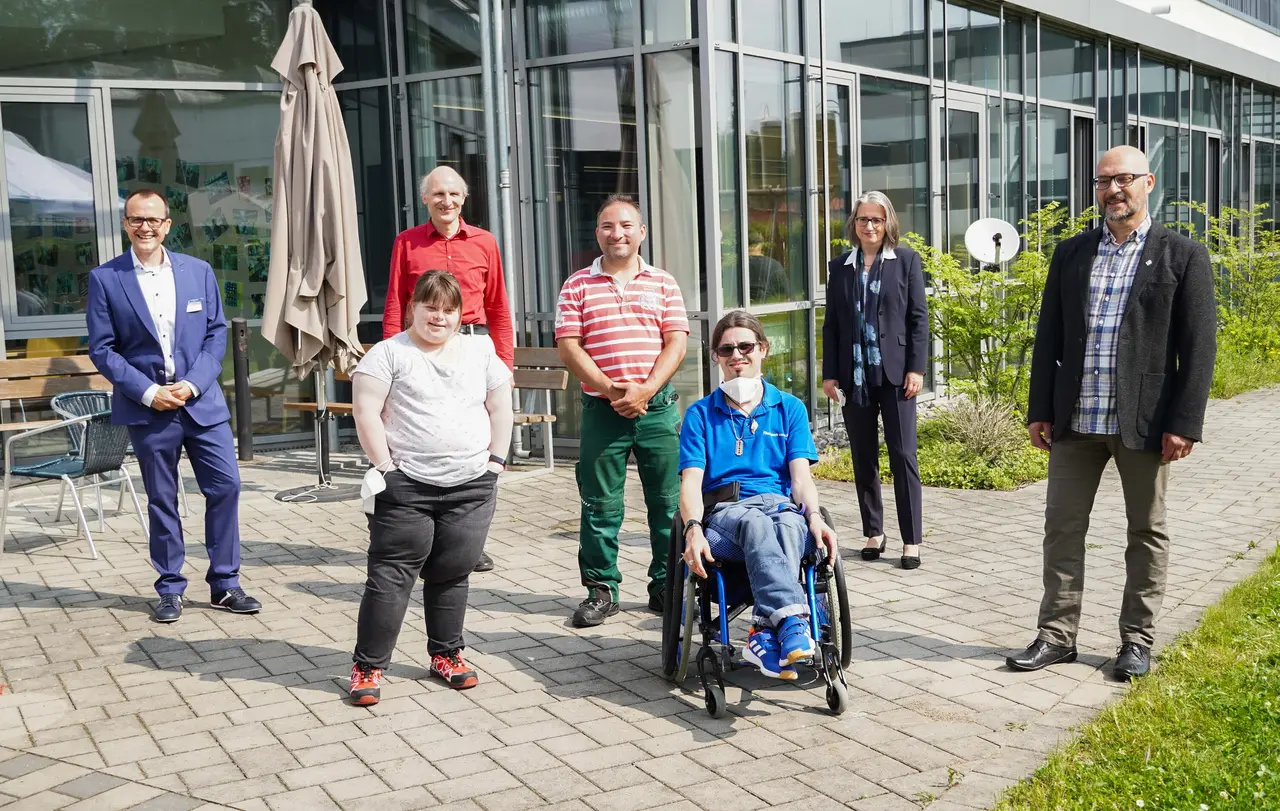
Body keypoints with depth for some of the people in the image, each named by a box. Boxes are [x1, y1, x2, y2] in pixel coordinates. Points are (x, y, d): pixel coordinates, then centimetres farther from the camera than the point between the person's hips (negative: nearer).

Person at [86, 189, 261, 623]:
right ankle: (170, 589, 20)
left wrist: (193, 384, -9)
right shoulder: (105, 279, -1)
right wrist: (148, 392, -12)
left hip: (201, 403, 2)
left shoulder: (199, 272, 5)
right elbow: (102, 349, -3)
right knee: (161, 500, 7)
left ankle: (224, 584, 12)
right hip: (147, 408, -2)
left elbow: (216, 333, 5)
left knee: (225, 486, -1)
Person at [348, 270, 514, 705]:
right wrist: (385, 466, -10)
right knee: (391, 575, -2)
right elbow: (365, 412, -7)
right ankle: (368, 666, 5)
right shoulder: (390, 352, -1)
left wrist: (495, 461, 6)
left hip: (470, 488, 4)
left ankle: (446, 654, 24)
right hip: (406, 488, -3)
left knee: (453, 573, 10)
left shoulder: (480, 351, 12)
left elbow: (501, 409, 14)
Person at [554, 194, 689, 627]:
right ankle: (601, 588, 14)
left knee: (667, 501, 4)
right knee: (599, 504, 3)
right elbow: (568, 347, -1)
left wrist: (644, 390, -13)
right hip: (601, 408, 0)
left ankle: (667, 586, 16)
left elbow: (676, 344, 1)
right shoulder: (578, 286, 7)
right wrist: (610, 389, -13)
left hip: (657, 407, 1)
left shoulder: (663, 283, 9)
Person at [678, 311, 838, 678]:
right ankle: (792, 622, -58)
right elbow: (691, 482, 2)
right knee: (756, 523, -39)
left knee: (791, 524, -38)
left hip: (780, 505, 1)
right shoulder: (700, 414, 16)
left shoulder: (790, 409, 19)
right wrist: (693, 528, -20)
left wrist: (814, 516, -17)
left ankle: (766, 633, -49)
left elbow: (801, 475, 6)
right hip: (724, 511, -1)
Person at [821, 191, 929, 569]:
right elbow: (831, 323, 10)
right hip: (854, 376, 3)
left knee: (903, 456, -3)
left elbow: (919, 317, 0)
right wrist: (830, 374, 4)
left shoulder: (906, 260, 3)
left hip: (894, 373, -3)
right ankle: (873, 532, 19)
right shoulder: (840, 266, 9)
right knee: (863, 458, 8)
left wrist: (916, 368, -7)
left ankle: (911, 540, 3)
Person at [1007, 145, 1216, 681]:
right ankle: (1058, 635, 16)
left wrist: (1184, 423, -11)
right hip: (1075, 419, 3)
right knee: (1061, 527, 6)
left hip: (1144, 422, -3)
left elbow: (1198, 348, -5)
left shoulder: (1183, 256, -1)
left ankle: (1138, 639, 22)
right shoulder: (1070, 254, 9)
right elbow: (1049, 337, 9)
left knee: (1147, 531, 9)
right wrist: (1039, 411, 5)